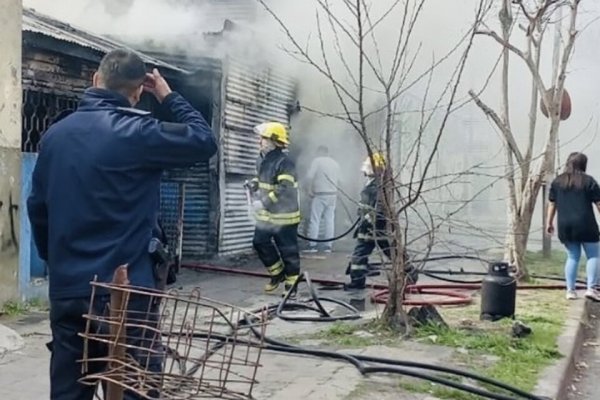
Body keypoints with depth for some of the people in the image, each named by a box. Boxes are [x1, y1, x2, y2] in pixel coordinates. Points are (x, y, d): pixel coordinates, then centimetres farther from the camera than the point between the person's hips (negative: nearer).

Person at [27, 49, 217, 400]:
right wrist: (169, 97, 9)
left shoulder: (55, 135, 8)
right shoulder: (137, 132, -12)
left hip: (66, 290, 6)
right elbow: (204, 141, -2)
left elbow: (37, 207, 15)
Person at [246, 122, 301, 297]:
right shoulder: (262, 159, 8)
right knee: (260, 242, 12)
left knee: (288, 251, 2)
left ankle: (291, 284, 14)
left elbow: (284, 189, -28)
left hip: (284, 215, -9)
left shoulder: (285, 162, -21)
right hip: (265, 214, 9)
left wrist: (264, 203, -27)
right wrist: (254, 184, 2)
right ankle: (278, 272, 30)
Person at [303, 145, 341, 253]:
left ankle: (312, 245, -4)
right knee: (330, 220, 6)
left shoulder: (317, 161, -5)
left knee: (315, 220, -2)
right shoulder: (335, 163, 13)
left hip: (319, 195, -5)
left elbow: (309, 176, -13)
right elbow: (338, 180, 12)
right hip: (333, 194, 5)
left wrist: (310, 190, -2)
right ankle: (328, 246, 6)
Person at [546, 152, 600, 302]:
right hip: (585, 225, -4)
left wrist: (549, 222, 18)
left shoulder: (557, 181, 8)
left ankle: (570, 290, 11)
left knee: (572, 257, 13)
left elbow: (552, 204, 11)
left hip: (565, 226, 4)